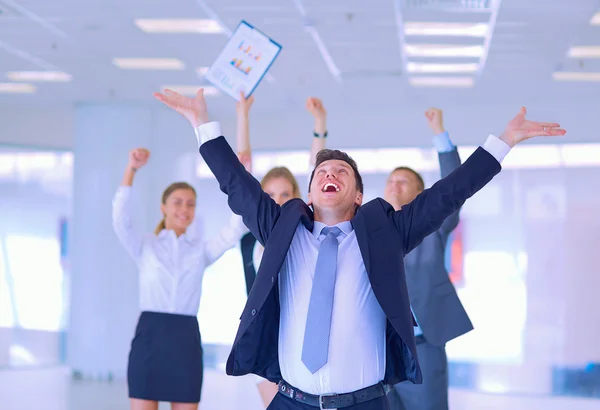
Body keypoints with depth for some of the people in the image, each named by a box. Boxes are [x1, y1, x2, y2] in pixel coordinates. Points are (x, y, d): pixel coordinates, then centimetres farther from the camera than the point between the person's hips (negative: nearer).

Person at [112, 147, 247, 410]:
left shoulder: (201, 250, 12)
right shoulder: (145, 246, 6)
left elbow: (234, 232, -2)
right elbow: (120, 219, -10)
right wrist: (131, 170, -20)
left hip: (185, 339, 2)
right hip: (149, 337, -2)